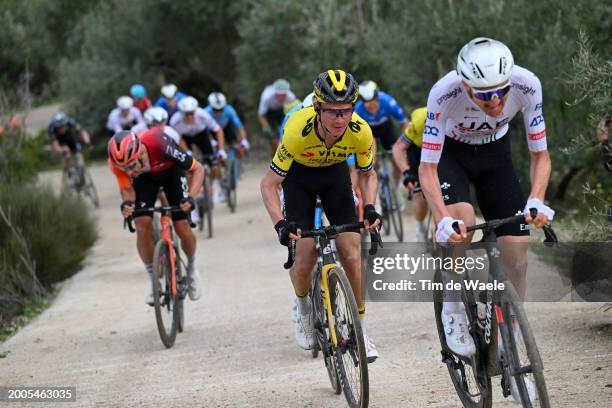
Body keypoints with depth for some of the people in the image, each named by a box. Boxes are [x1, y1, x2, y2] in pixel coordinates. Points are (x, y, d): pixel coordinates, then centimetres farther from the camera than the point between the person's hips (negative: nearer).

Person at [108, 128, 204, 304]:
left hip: (171, 171, -2)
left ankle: (191, 266, 19)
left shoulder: (159, 144, -42)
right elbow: (126, 188, -18)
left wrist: (191, 197, -44)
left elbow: (198, 169, -30)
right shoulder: (117, 161, -34)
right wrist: (127, 202, -41)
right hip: (145, 176, 2)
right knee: (143, 225, -18)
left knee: (182, 228, -12)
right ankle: (153, 279, 1)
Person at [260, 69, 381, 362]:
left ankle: (360, 329, 2)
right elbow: (269, 183, -30)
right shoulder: (299, 130, -38)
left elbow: (367, 174, -8)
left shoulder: (360, 131, -30)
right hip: (298, 175, -2)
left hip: (334, 173, 2)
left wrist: (369, 208, -26)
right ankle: (302, 305, 21)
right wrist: (280, 224, -44)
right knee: (305, 255, -13)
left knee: (351, 252, -12)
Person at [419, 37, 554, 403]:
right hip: (450, 153, -2)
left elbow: (540, 155, -21)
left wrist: (536, 201, -38)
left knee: (517, 250, -7)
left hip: (496, 154, 2)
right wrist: (444, 220, -47)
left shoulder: (527, 85, -32)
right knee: (462, 224, -32)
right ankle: (453, 309, -7)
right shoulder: (444, 94, -38)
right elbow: (427, 168, -33)